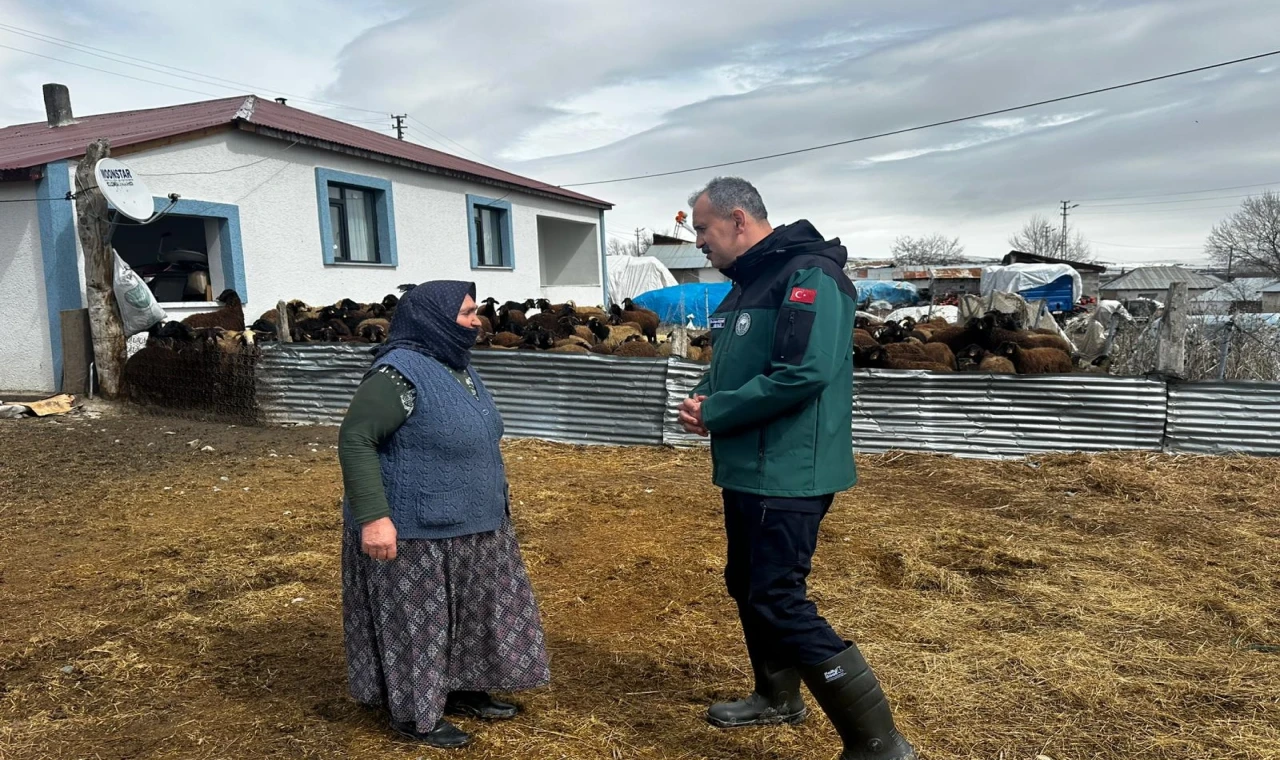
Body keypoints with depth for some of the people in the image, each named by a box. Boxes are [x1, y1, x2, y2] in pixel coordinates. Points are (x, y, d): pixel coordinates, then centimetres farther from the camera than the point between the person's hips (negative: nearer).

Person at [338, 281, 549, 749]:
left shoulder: (457, 367, 9)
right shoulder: (400, 373, -21)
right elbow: (355, 440, -23)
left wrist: (494, 495, 23)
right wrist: (373, 516, -28)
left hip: (470, 528, 9)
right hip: (416, 533, -9)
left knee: (471, 615, 18)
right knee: (417, 622, 5)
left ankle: (462, 691, 35)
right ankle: (413, 714, 22)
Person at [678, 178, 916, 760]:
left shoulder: (808, 276, -17)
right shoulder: (747, 283, 14)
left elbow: (804, 373, -28)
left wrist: (714, 413, -18)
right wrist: (702, 398, -2)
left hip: (787, 474, -10)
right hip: (748, 469, 10)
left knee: (779, 602, -9)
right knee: (747, 585, 20)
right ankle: (777, 697, 41)